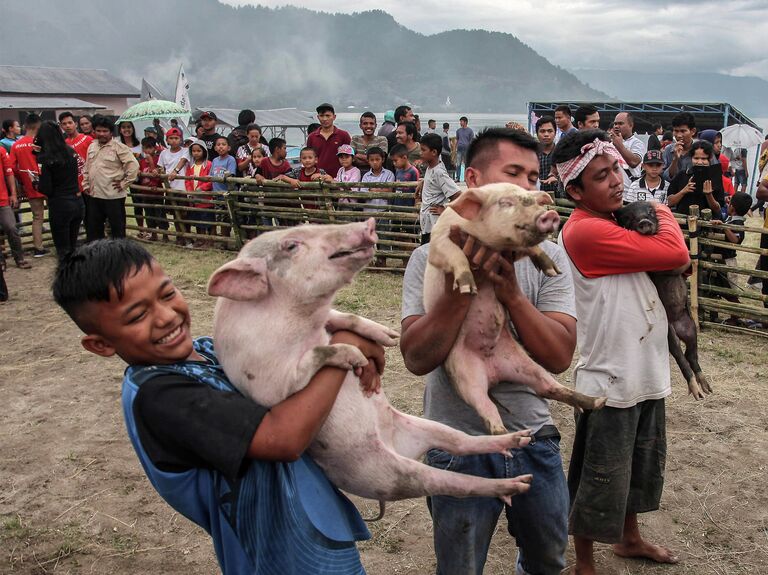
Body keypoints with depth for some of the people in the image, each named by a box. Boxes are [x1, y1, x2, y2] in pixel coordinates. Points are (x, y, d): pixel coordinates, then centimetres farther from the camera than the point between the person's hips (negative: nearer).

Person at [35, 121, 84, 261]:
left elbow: (45, 189, -14)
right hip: (77, 201, 6)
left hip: (59, 205, -6)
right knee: (73, 245, 18)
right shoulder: (71, 152, 4)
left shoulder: (47, 159, -14)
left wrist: (37, 185, 5)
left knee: (63, 249, 5)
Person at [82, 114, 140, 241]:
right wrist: (86, 185, 12)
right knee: (93, 227, 15)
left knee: (117, 228, 3)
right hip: (94, 195, 7)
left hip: (113, 196, -7)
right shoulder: (92, 146, 12)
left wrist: (124, 183, -14)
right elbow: (86, 168, 20)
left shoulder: (119, 147, -10)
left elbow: (134, 165, -16)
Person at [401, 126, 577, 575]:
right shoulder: (432, 258, -10)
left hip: (535, 439, 3)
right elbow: (418, 358, -21)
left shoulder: (549, 258, -5)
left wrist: (509, 289, -27)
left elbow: (559, 357, -15)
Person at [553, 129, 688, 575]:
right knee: (599, 480, 8)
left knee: (642, 465, 26)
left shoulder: (618, 221, 7)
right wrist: (664, 216, -5)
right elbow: (674, 253, -25)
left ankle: (630, 538, 49)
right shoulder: (585, 231, -22)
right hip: (609, 382, -9)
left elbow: (674, 262, 13)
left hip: (646, 373, 9)